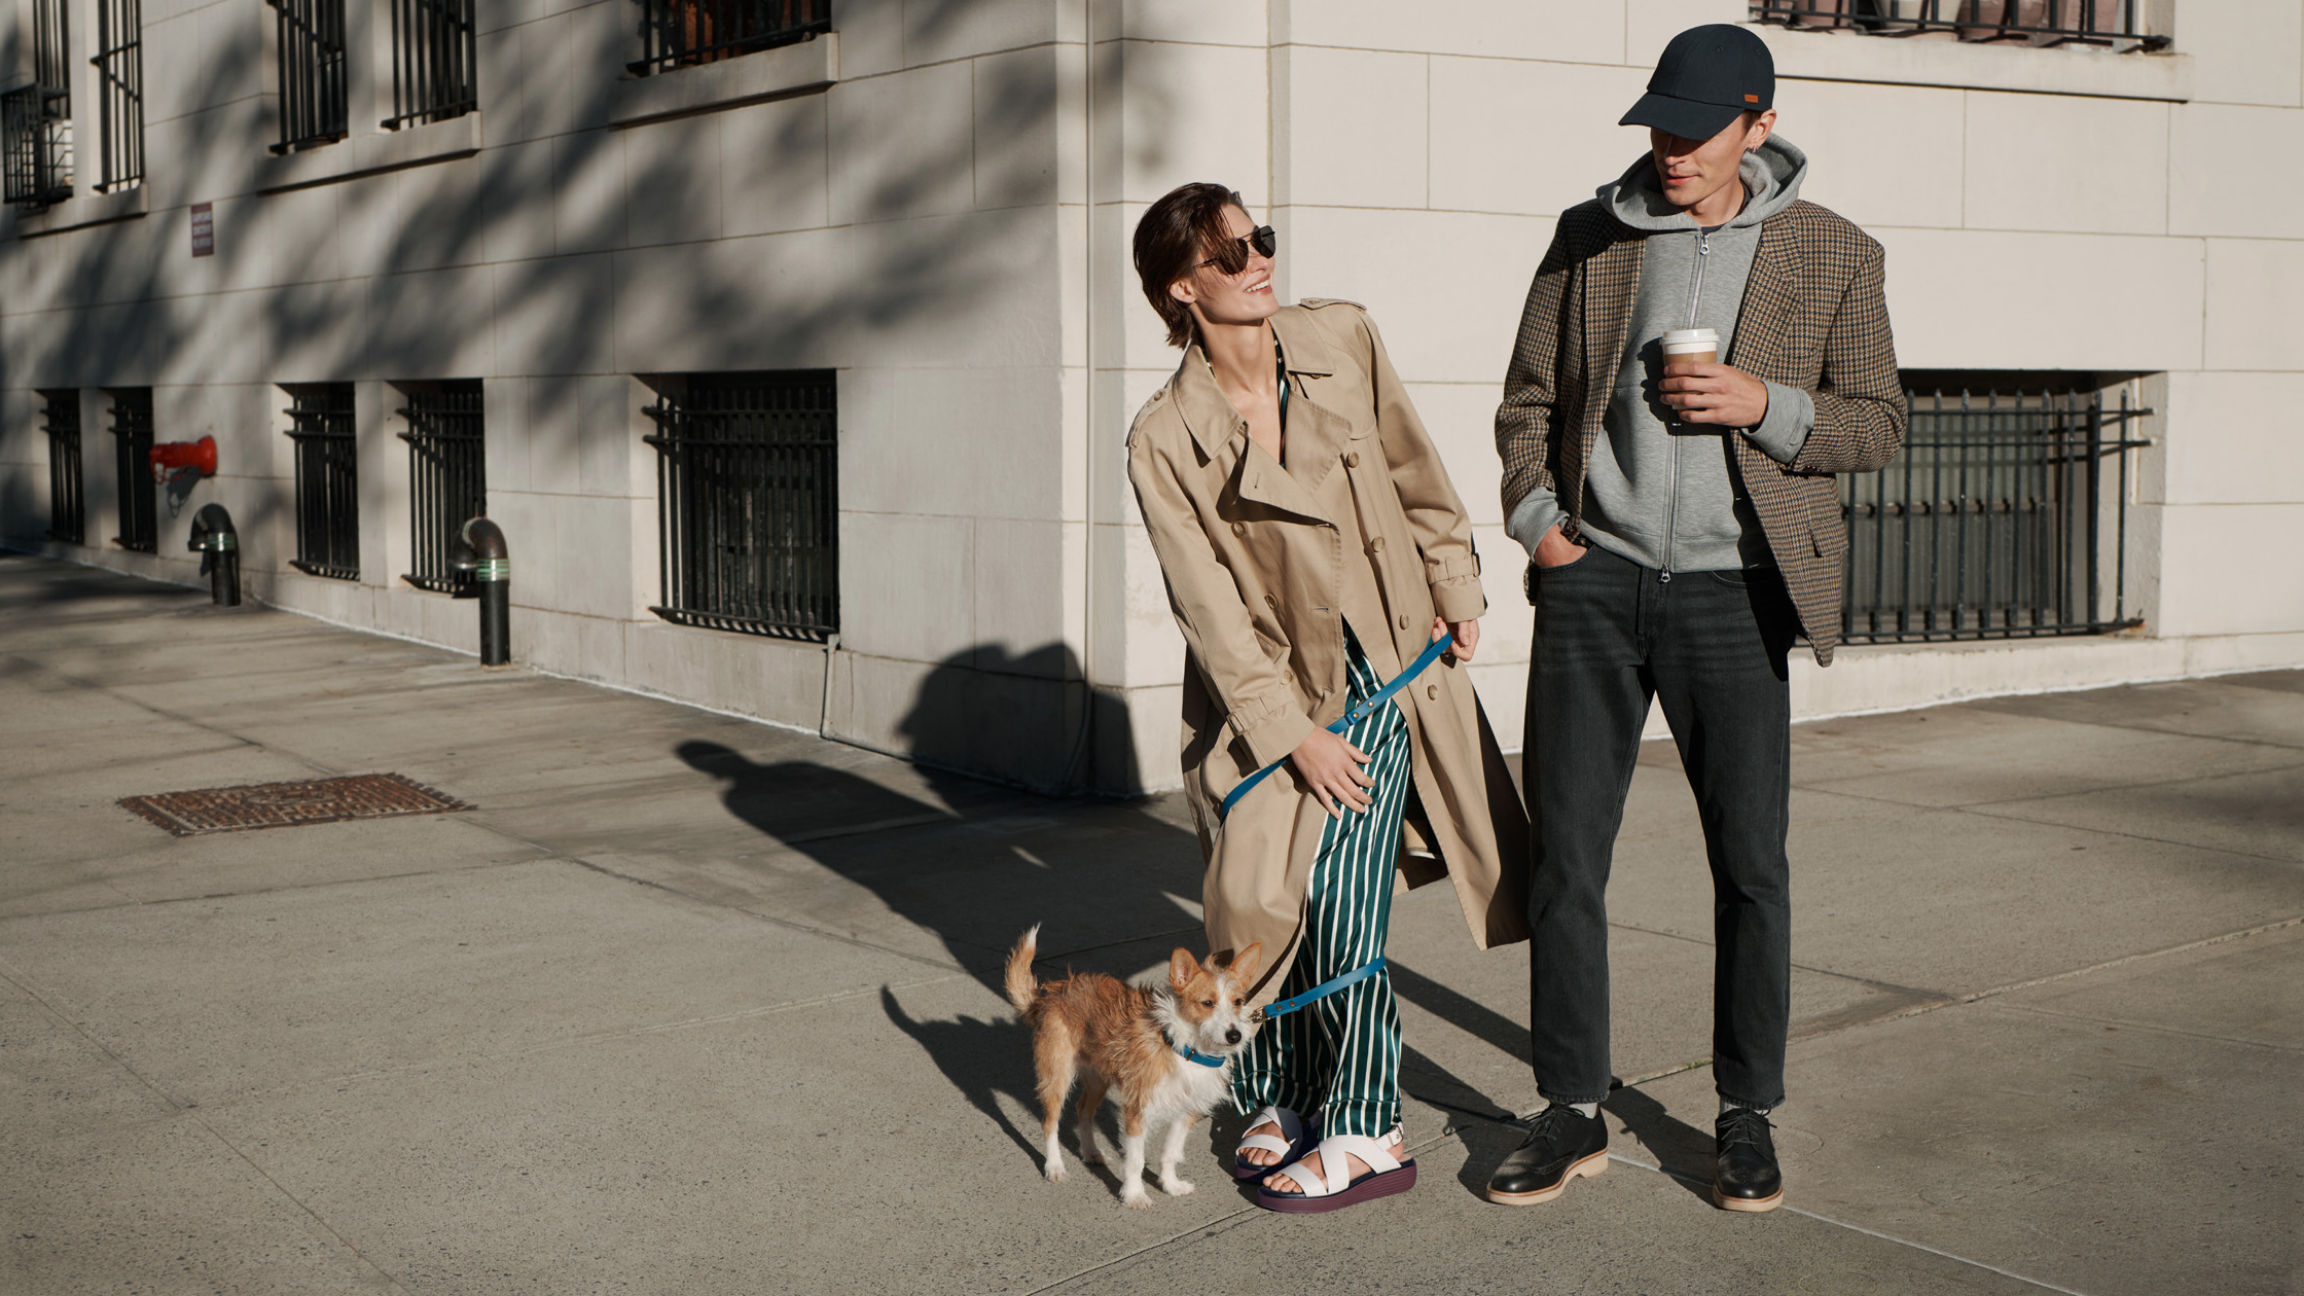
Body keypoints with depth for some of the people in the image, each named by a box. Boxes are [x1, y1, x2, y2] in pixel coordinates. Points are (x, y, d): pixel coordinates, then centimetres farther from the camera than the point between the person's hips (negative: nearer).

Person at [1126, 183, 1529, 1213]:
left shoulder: (1343, 339, -5)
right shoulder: (1163, 439, -12)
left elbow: (1414, 473, 9)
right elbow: (1208, 602, -12)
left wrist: (1455, 590, 11)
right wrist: (1290, 732, -14)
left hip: (1384, 670, 0)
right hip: (1266, 691, 0)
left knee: (1339, 898, -8)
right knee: (1262, 902, 1)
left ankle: (1361, 1131, 5)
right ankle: (1285, 1103, 24)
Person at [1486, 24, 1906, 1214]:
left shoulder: (1834, 256, 3)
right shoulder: (1588, 238, 8)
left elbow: (1878, 423, 5)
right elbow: (1528, 398, 13)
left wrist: (1765, 405, -12)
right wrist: (1537, 522, -2)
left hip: (1731, 592, -1)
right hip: (1594, 582, 2)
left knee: (1751, 864, 2)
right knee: (1565, 854, 1)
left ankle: (1746, 1117, 19)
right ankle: (1572, 1114, 14)